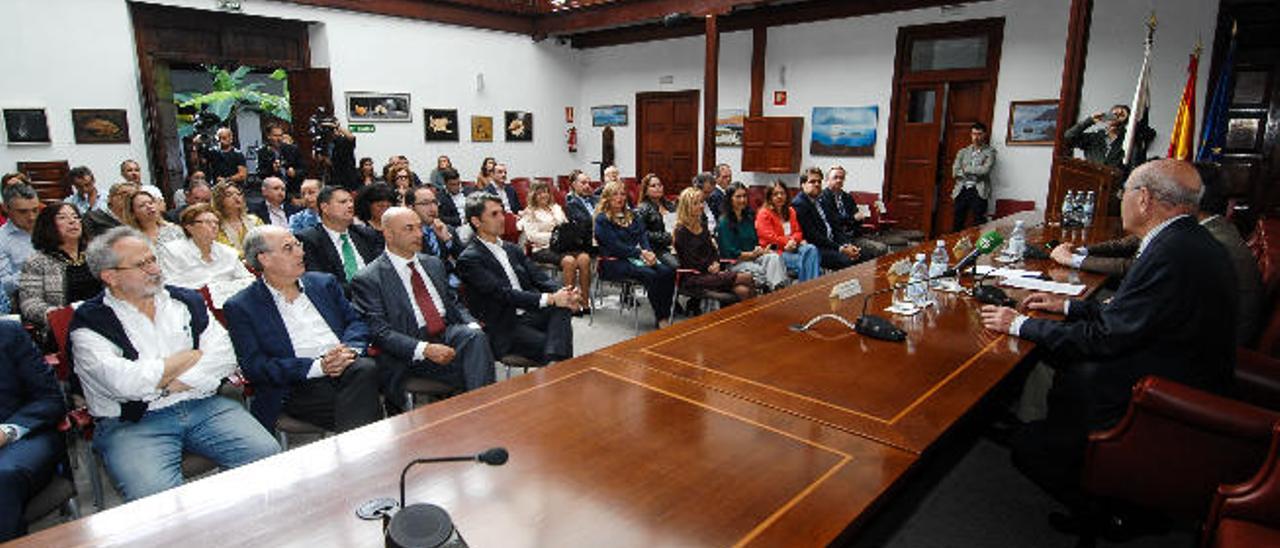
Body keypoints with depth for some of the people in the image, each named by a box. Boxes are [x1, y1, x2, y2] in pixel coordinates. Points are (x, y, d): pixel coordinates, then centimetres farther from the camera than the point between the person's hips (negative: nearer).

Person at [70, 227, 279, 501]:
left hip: (203, 407, 4)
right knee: (156, 495, -32)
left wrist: (167, 384, -8)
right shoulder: (90, 323, 2)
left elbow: (225, 356, 3)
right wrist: (193, 355, -3)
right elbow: (126, 383, -14)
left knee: (267, 453, -19)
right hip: (132, 424, -3)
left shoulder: (186, 301, 14)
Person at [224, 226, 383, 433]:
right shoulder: (240, 307, 6)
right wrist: (318, 366, -15)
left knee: (366, 368, -31)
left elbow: (356, 321, 16)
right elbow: (254, 367, -3)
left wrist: (350, 349, -8)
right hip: (299, 388, -5)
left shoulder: (323, 282, 20)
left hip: (348, 369, 5)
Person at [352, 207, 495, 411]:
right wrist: (425, 349, -23)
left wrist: (472, 325, -2)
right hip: (412, 354, -5)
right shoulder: (368, 279, -1)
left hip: (450, 334, 5)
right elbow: (380, 332, -9)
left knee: (475, 336, -30)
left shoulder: (434, 263, 19)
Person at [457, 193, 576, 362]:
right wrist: (550, 299, -25)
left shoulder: (511, 249, 18)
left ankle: (556, 362, -40)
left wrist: (563, 293, -15)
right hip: (504, 329, -6)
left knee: (564, 306, -26)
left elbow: (539, 278, 8)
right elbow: (502, 294, -17)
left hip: (529, 314, 6)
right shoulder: (469, 259, -6)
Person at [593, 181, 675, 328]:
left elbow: (643, 236, 11)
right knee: (651, 275, -31)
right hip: (614, 261, -6)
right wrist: (640, 253, -16)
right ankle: (660, 318, -24)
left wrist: (648, 252, -10)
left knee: (668, 272, -21)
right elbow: (614, 245, -11)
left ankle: (667, 315, -22)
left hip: (637, 258, 6)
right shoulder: (602, 219, 0)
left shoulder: (630, 215, 21)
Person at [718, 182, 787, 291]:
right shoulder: (724, 222, -8)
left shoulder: (749, 217, 16)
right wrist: (751, 254, -9)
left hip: (752, 258, 6)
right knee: (760, 271, -35)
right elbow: (729, 252, -12)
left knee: (774, 257, -24)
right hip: (735, 263, -6)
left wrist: (759, 249, -5)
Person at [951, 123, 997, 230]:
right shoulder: (963, 152, 15)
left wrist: (966, 169, -1)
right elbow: (955, 172, 2)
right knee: (957, 225, 3)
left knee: (979, 225, -6)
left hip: (978, 191, -3)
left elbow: (985, 170, -11)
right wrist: (975, 172, -5)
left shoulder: (990, 151, 5)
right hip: (962, 190, 3)